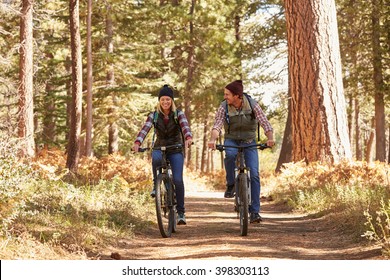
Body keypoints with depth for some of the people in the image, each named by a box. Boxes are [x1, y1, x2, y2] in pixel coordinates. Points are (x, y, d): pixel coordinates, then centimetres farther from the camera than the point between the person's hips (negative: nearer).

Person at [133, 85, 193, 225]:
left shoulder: (178, 114, -5)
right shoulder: (154, 116, -2)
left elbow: (185, 126, -24)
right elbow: (145, 129, -18)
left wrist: (188, 138, -47)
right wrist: (137, 143, -39)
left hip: (176, 149, -1)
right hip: (160, 147, 1)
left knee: (178, 180, -15)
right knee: (156, 158, -38)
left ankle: (181, 212, -5)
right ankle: (156, 184, -13)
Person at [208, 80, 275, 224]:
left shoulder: (252, 105, -14)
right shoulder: (224, 107, -12)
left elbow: (265, 123, -20)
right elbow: (217, 125, -23)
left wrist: (270, 138, -40)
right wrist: (212, 139, -44)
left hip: (249, 142, 0)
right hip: (231, 141, 0)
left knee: (254, 174, -14)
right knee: (230, 154, -38)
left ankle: (254, 211, -10)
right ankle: (231, 185, -15)